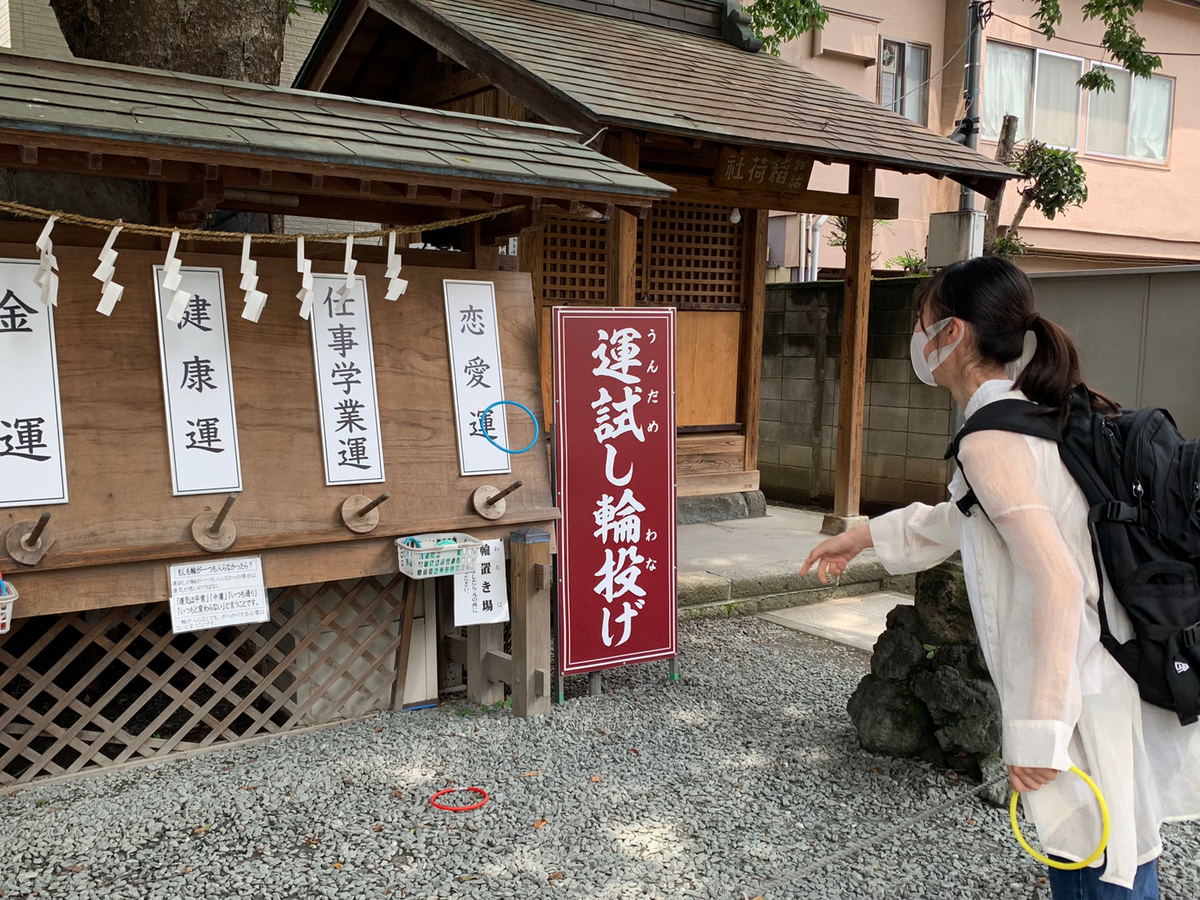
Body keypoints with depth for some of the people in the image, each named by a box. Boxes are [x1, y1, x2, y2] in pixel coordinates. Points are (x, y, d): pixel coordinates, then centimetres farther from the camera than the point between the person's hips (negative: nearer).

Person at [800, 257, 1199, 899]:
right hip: (1137, 696, 9)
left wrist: (1037, 733, -21)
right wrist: (866, 536, 31)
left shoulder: (990, 443, -18)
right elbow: (972, 518, 25)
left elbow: (1057, 583, -26)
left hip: (1090, 716, -9)